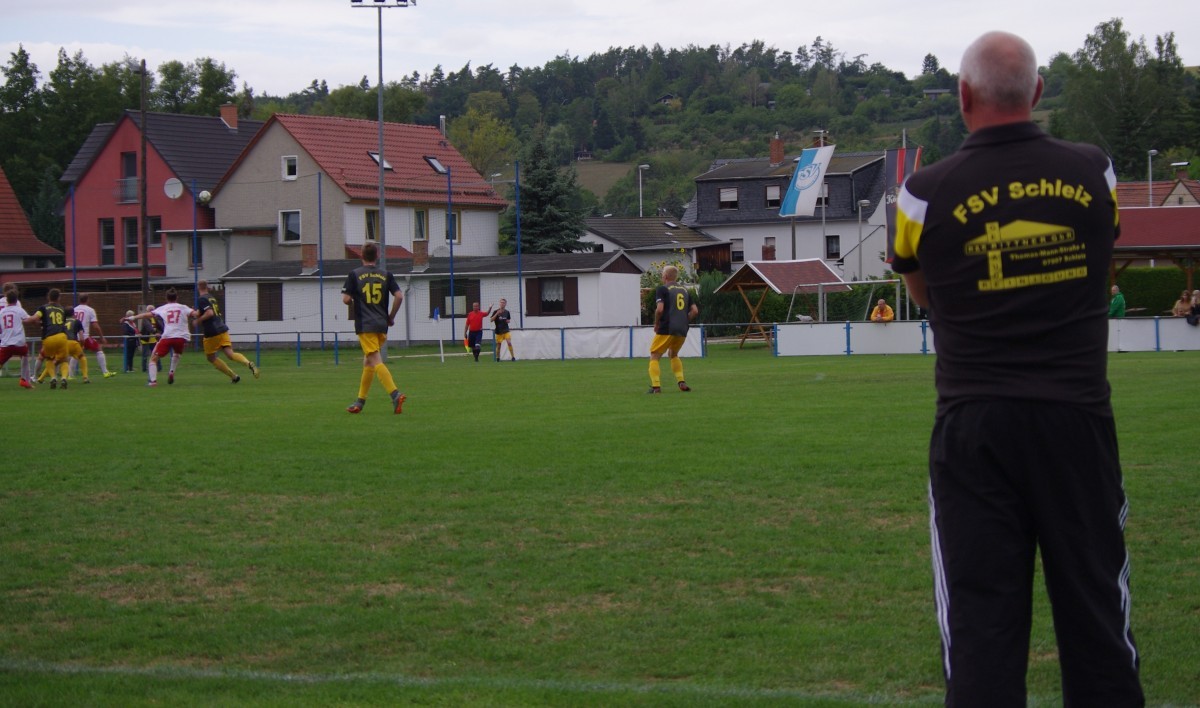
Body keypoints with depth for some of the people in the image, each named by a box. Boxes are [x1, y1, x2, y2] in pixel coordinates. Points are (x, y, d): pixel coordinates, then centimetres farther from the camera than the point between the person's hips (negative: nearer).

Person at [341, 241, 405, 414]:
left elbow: (346, 299, -5)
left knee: (376, 362, -12)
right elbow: (399, 297, -2)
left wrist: (353, 302, 18)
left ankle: (395, 394, -29)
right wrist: (391, 316, 10)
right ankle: (360, 401, 21)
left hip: (365, 325, -5)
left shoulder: (354, 274, -1)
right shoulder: (386, 275, 7)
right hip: (382, 325, 5)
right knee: (368, 362, 17)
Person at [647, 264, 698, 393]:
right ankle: (681, 382, 11)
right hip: (682, 331, 6)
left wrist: (656, 324, 0)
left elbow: (659, 309, -14)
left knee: (654, 357, 3)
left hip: (666, 329, -6)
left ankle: (656, 386, -10)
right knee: (674, 355, 26)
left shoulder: (662, 289, -1)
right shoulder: (685, 291, 17)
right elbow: (695, 311, 12)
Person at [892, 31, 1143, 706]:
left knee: (981, 618, 2)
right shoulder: (1094, 171, 0)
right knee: (1095, 606, 8)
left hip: (975, 426, -1)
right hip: (1078, 420, 2)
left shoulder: (928, 192, -5)